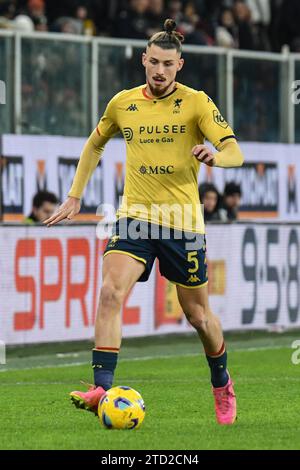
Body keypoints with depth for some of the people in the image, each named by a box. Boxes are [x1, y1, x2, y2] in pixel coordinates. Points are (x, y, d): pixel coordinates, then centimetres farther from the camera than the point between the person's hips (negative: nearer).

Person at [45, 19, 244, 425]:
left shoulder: (196, 103, -4)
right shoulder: (123, 103, 6)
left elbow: (235, 153, -12)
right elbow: (95, 145, 24)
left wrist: (215, 156, -35)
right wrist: (75, 197, 20)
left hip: (182, 222, -2)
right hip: (134, 217, 2)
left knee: (198, 315, 9)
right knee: (111, 292, -22)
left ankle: (222, 387, 34)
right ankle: (102, 388, -27)